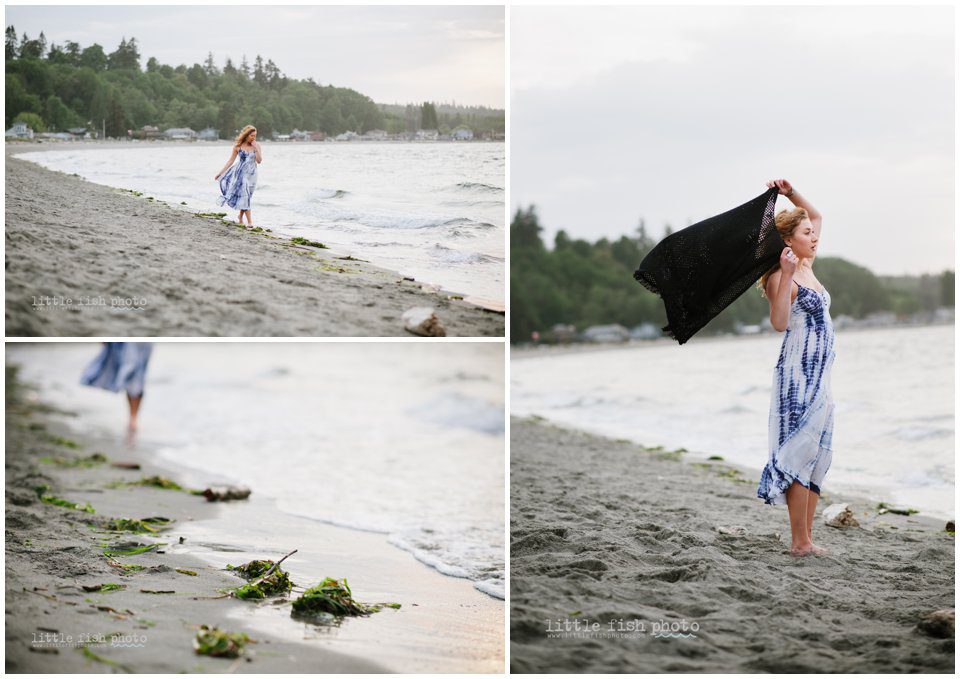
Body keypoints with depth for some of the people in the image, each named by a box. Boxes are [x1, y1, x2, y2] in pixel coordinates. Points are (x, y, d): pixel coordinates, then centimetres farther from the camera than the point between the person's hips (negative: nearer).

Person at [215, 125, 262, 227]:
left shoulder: (256, 145, -2)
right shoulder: (238, 146, -6)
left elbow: (259, 161, -6)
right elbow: (231, 161, 1)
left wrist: (256, 148, -17)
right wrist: (221, 172, 1)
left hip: (251, 174, 2)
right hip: (241, 173, -2)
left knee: (245, 196, 11)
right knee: (244, 196, -7)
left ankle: (240, 217, 33)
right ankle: (250, 222, -6)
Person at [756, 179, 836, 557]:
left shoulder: (807, 266, 13)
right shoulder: (781, 276, -11)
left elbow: (815, 215, 27)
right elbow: (779, 323, -26)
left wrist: (790, 193, 13)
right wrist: (785, 276, -30)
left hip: (819, 376, 9)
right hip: (798, 375, -9)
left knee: (818, 457, 8)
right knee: (800, 455, -8)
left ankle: (806, 538, 11)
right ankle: (799, 541, -5)